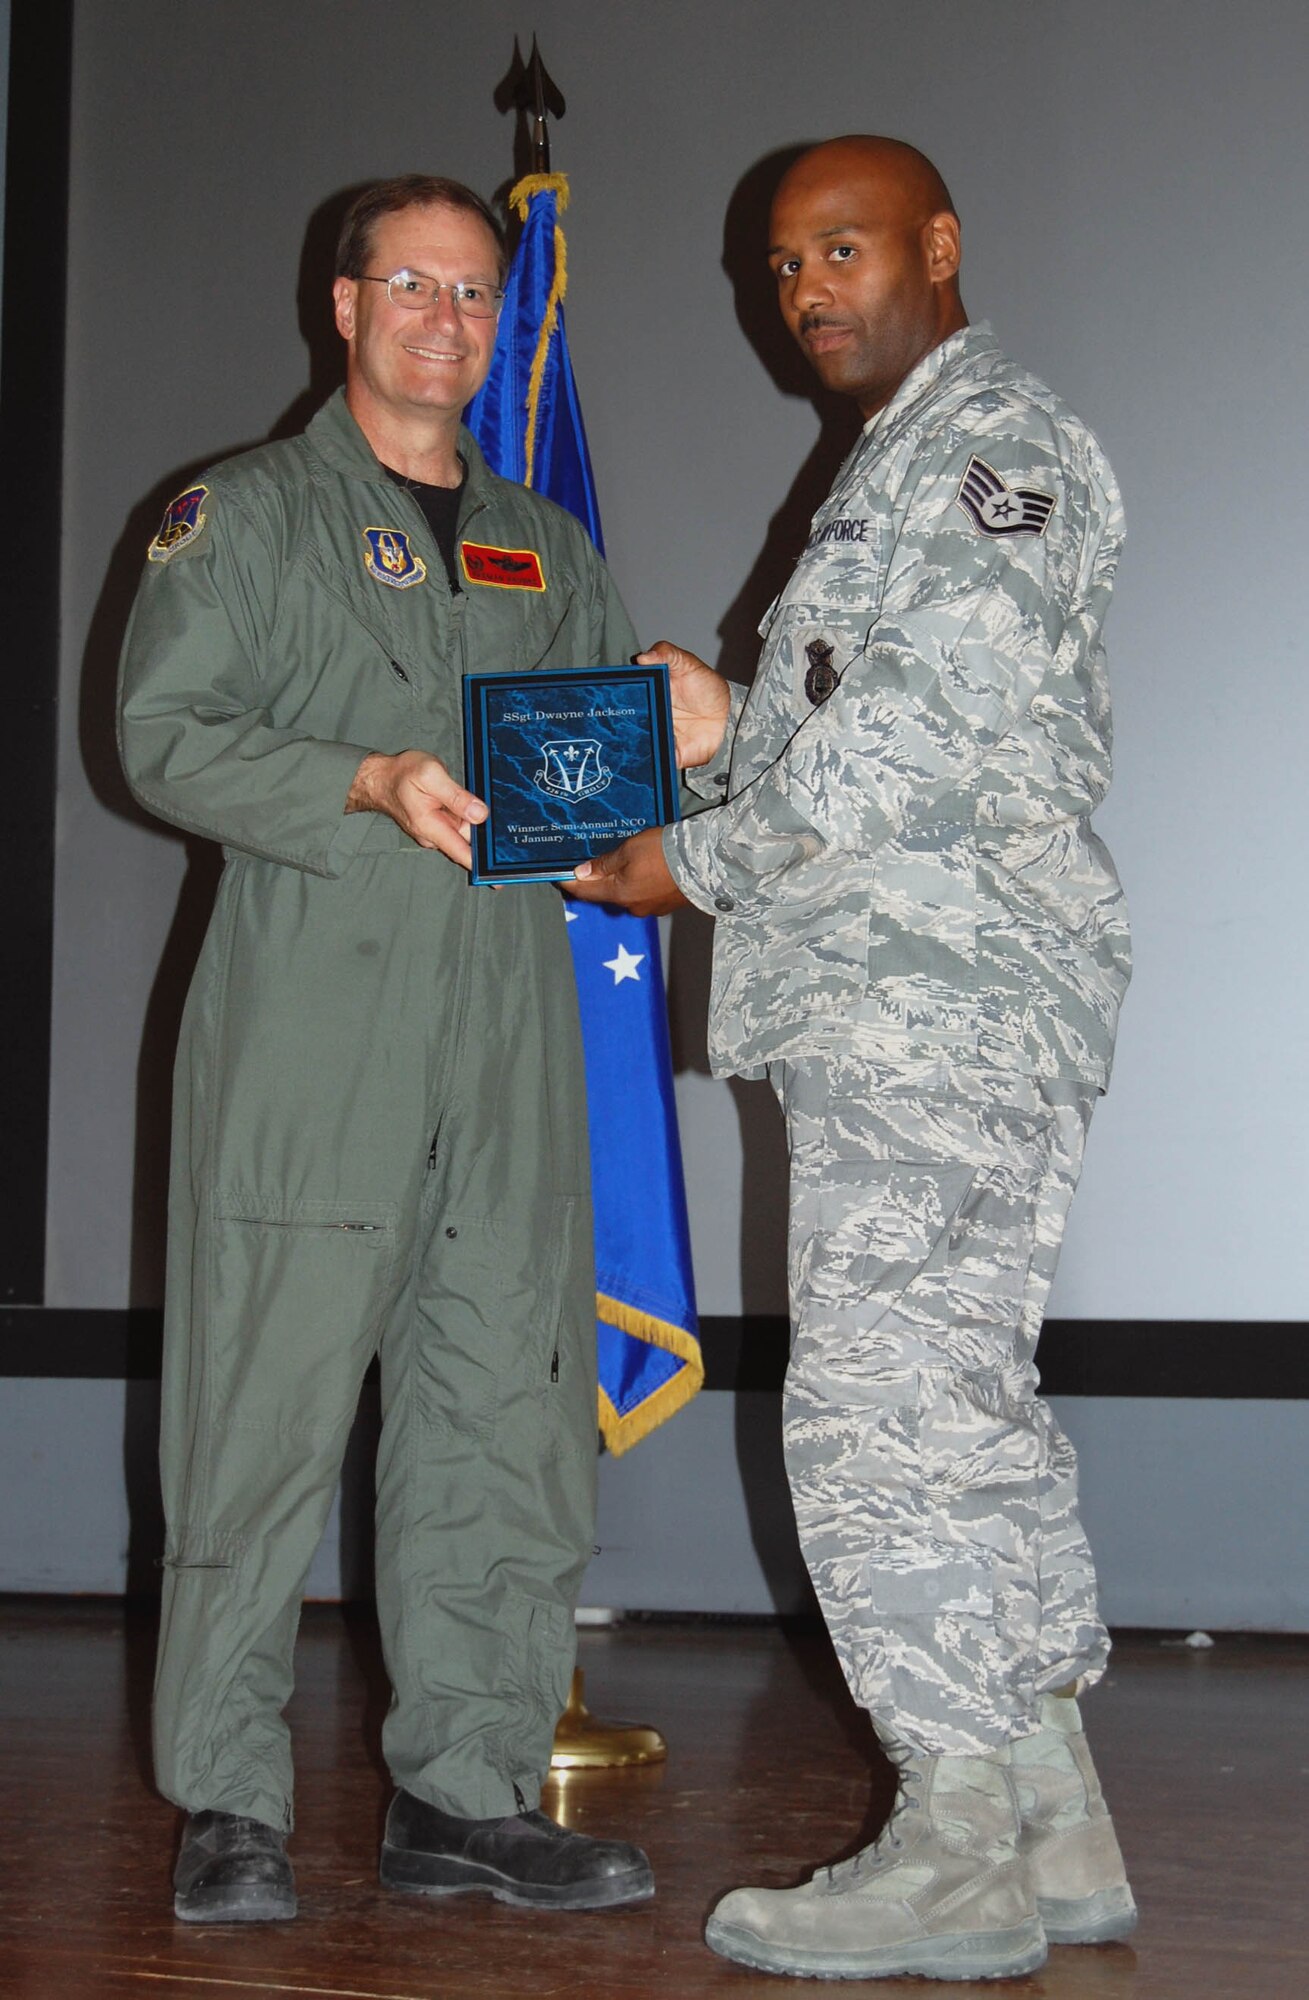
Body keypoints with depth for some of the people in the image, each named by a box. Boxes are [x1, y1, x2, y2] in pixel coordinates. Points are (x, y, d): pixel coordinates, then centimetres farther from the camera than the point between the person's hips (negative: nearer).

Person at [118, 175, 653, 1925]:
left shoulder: (546, 550, 24)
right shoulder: (245, 514, 10)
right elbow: (167, 731, -1)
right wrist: (372, 782, -15)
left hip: (508, 1022, 4)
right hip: (309, 1014, -4)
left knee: (506, 1408, 2)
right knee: (269, 1407, -6)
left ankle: (468, 1792, 10)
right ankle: (228, 1810, 2)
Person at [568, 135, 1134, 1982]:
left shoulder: (990, 448, -7)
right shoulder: (905, 466, 25)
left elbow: (922, 760, -17)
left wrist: (695, 863, -9)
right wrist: (726, 735, 11)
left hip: (941, 1011, -10)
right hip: (888, 1016, 10)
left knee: (886, 1404, -11)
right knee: (961, 1408, 10)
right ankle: (1053, 1829, 16)